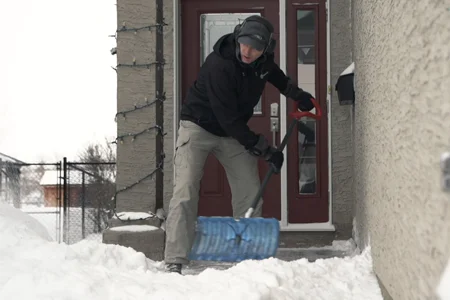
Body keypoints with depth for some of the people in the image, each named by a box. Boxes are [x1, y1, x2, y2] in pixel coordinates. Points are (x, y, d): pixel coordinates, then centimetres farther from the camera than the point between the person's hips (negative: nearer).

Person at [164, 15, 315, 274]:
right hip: (199, 127, -6)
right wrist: (265, 150, -26)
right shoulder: (219, 65, -32)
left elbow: (274, 73, 20)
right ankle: (175, 262, -16)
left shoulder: (264, 60, -10)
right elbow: (228, 118, -30)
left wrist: (296, 94, 11)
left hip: (235, 132, 6)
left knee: (250, 194, -1)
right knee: (185, 192, -17)